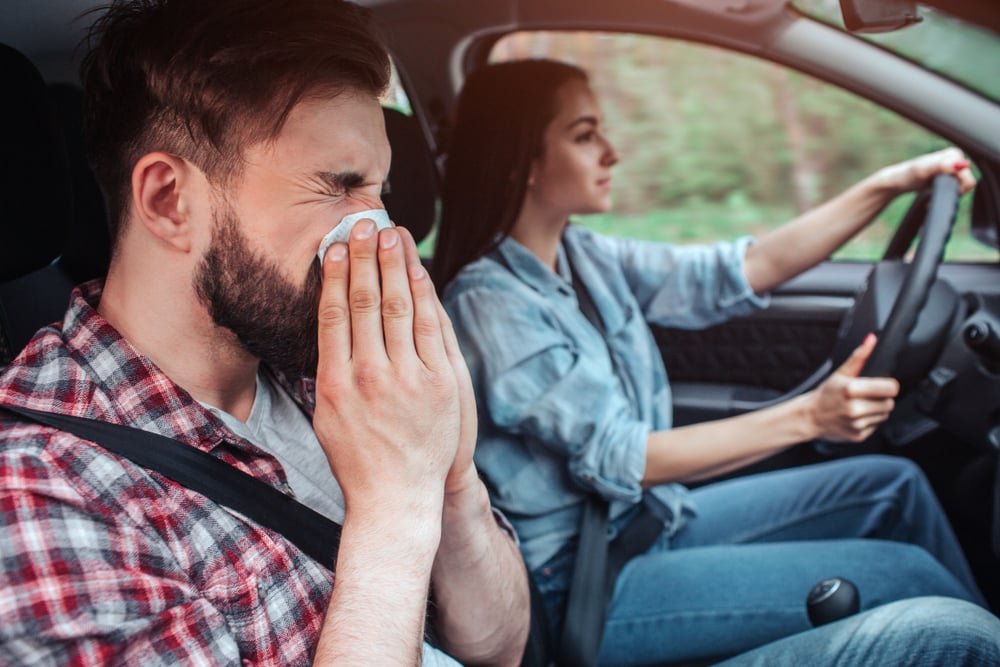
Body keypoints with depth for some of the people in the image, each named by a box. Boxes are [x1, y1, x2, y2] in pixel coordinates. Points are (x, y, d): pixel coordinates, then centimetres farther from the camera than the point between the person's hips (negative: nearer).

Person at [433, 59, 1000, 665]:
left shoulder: (583, 258, 2)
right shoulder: (488, 304, -22)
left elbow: (740, 274, 2)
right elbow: (616, 459, -24)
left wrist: (890, 184, -3)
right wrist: (809, 416, -29)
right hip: (587, 586, -8)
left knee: (893, 486, 10)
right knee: (910, 577, -10)